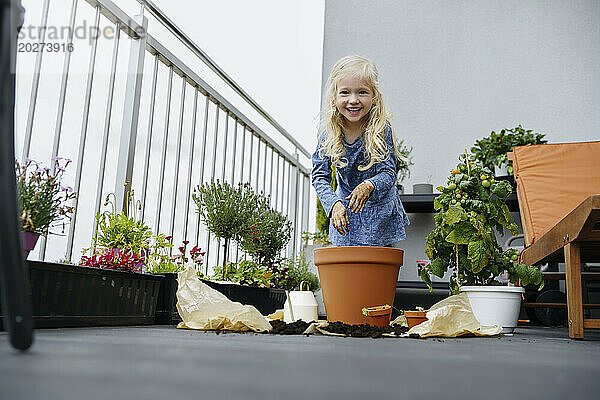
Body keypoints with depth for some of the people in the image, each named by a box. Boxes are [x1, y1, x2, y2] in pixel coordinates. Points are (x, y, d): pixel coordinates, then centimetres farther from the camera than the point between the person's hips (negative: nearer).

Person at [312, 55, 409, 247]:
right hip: (345, 212, 2)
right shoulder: (329, 133, -13)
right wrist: (334, 204, -28)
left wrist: (369, 186, -41)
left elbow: (388, 174, -19)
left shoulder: (381, 129, -19)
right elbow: (319, 176, -11)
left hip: (380, 211, -2)